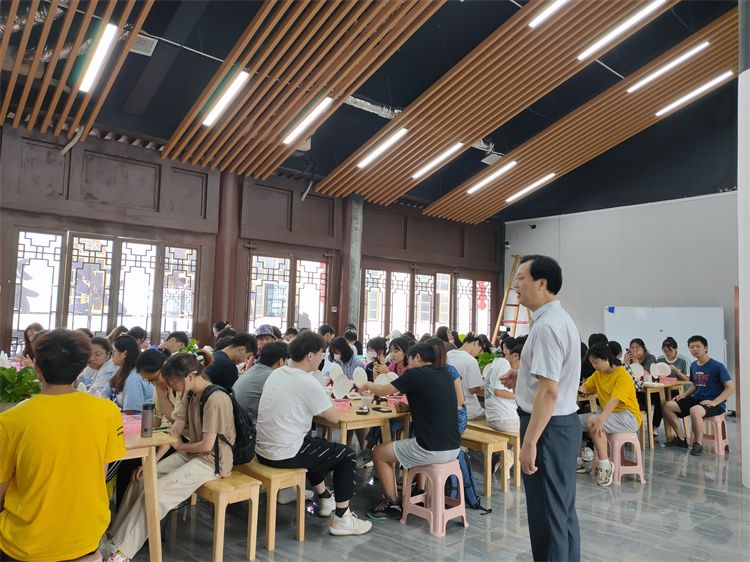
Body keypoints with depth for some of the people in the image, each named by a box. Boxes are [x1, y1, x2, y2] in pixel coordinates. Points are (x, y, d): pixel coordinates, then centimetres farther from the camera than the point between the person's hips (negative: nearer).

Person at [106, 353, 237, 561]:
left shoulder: (215, 399, -23)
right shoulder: (190, 394, 5)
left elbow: (207, 445, -22)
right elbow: (174, 431, 4)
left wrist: (180, 446, -4)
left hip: (212, 460, -9)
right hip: (192, 454, 9)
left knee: (156, 491, -17)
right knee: (142, 479, 0)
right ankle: (116, 536, 10)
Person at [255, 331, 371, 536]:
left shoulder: (276, 374, 6)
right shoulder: (308, 383, -18)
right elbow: (334, 417, -9)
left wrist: (321, 403, 14)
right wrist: (327, 403, 11)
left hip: (262, 451, 8)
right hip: (285, 456, -8)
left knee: (317, 444, 33)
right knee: (347, 455, 7)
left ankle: (325, 499, 43)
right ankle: (341, 519, 11)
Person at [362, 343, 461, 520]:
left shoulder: (415, 374, -11)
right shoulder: (445, 373, 9)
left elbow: (383, 391, 1)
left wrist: (368, 385, 20)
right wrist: (407, 405, 17)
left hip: (432, 450, -7)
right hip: (454, 448, 7)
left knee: (379, 453, 13)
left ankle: (392, 505, 20)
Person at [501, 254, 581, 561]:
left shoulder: (546, 326, -22)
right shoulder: (560, 318, 11)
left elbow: (549, 391, -26)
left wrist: (529, 442, -24)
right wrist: (524, 379, 12)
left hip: (548, 426, -10)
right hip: (564, 421, 10)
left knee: (547, 514, 3)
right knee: (563, 508, 21)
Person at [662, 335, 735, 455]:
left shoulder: (717, 366, -12)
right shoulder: (693, 365, 10)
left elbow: (731, 388, -14)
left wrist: (714, 402, -23)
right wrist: (684, 394, 3)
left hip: (715, 404, -8)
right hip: (696, 399, 8)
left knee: (694, 410, -38)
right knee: (668, 406, -4)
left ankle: (698, 443, -16)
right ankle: (681, 439, 7)